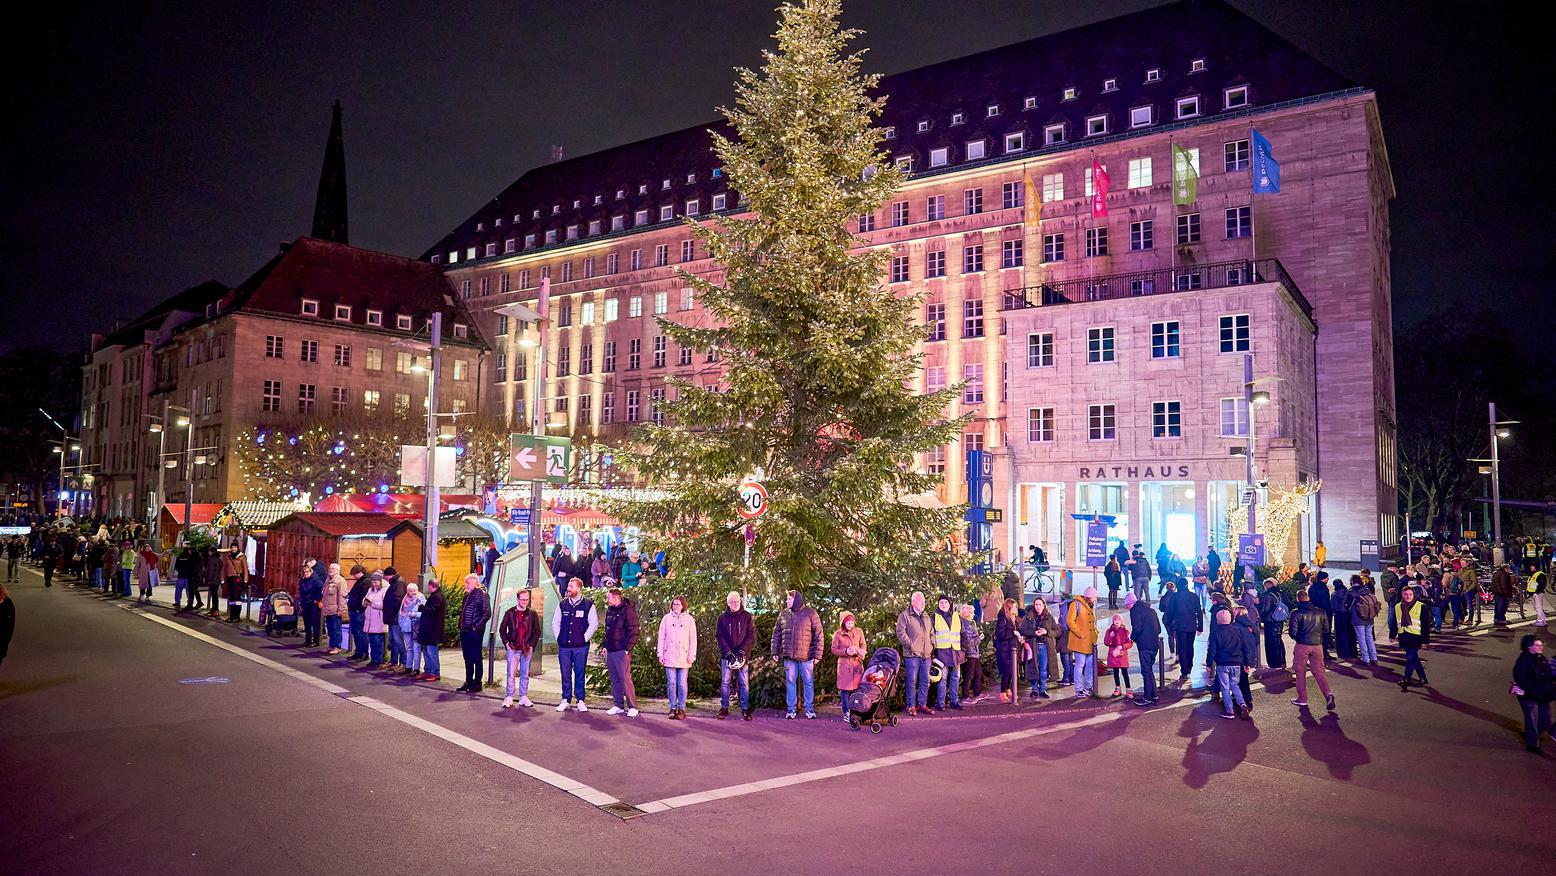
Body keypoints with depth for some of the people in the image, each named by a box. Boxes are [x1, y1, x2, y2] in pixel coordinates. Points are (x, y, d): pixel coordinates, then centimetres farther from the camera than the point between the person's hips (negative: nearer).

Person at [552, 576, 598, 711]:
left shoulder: (588, 605, -2)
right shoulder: (562, 604, 8)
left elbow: (594, 623, -1)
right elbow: (555, 622, 14)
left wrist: (585, 638, -5)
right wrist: (558, 638, 5)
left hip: (581, 646, -3)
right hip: (563, 646, 3)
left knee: (580, 674, 3)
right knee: (565, 674, 6)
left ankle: (580, 701, 11)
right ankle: (566, 700, 16)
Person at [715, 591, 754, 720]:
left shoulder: (747, 616, 4)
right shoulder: (722, 618, 6)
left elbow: (751, 635, -1)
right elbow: (719, 636, -1)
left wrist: (742, 651, -13)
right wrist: (728, 652, -12)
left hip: (743, 655, 0)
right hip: (726, 655, 1)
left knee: (744, 683, 1)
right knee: (725, 682, 4)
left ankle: (745, 709, 7)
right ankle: (724, 708, 12)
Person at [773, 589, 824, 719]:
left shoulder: (810, 613, -4)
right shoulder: (783, 614, 7)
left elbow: (819, 635, -4)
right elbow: (776, 634, 12)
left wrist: (817, 654, -8)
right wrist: (774, 651, 6)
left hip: (806, 655, -3)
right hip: (789, 655, 3)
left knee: (808, 683, 6)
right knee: (790, 682, 8)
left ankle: (809, 709, 17)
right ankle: (791, 709, 17)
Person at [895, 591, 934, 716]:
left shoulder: (926, 617, 19)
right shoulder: (905, 615, -4)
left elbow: (931, 633, 25)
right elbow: (901, 632, -11)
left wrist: (932, 645, 12)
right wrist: (910, 645, -13)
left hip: (926, 654, 7)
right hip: (912, 654, -7)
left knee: (925, 681, 9)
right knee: (911, 681, -3)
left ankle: (922, 705, 18)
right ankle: (911, 706, 4)